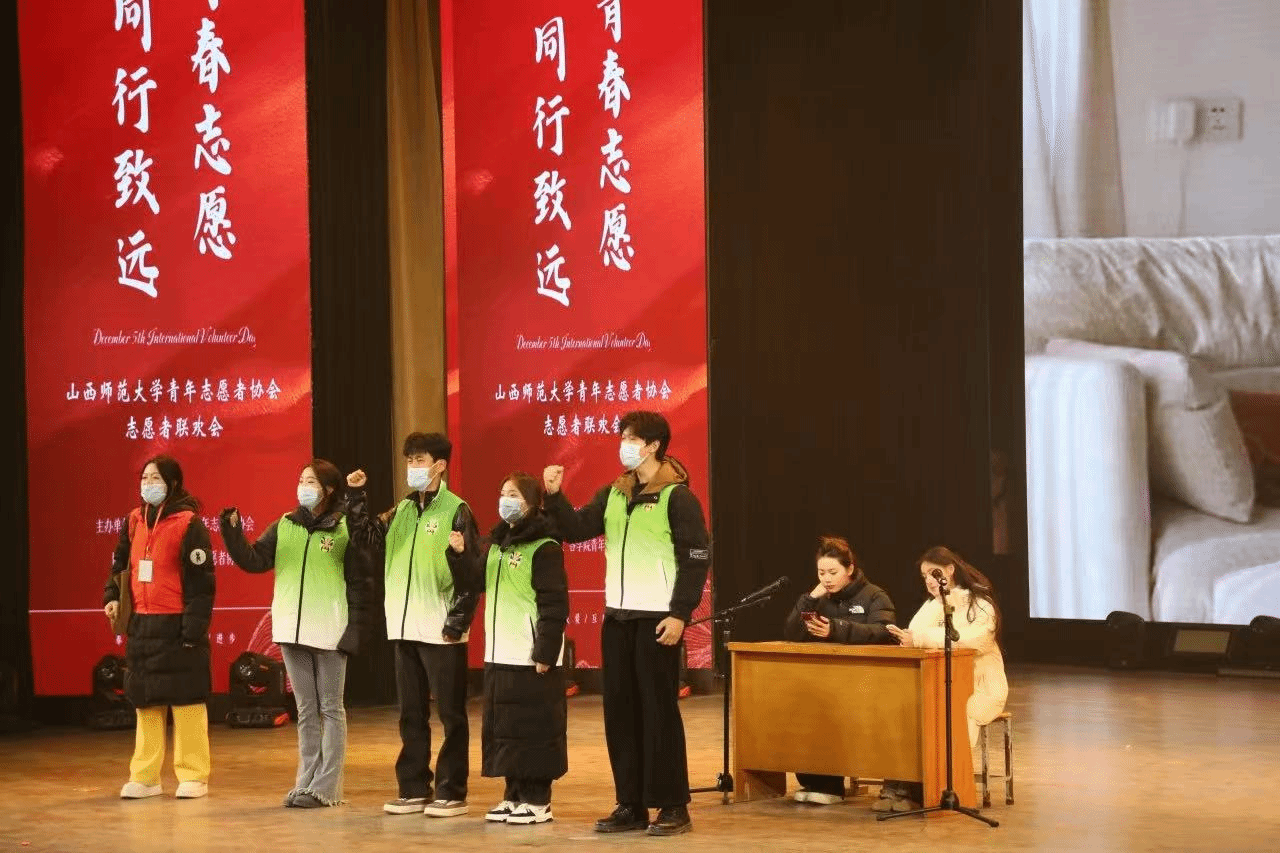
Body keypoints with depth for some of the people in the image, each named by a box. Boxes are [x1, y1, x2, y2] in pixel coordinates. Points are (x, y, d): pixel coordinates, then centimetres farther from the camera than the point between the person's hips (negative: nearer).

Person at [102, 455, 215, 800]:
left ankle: (193, 776, 7)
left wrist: (194, 630, -16)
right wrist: (112, 596, 3)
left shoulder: (188, 524, -10)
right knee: (146, 700, 10)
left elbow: (201, 582, -12)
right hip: (142, 625, 6)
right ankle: (144, 776, 16)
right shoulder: (134, 521, 9)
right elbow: (121, 564, 21)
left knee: (185, 700, 0)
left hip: (177, 626, -6)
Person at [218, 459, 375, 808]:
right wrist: (232, 534, -14)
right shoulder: (284, 526, 9)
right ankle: (306, 782, 17)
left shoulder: (345, 529, -5)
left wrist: (354, 630, -11)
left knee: (330, 709, 2)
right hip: (292, 631, 5)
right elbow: (253, 560, 1)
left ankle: (325, 787, 3)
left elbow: (359, 584, -6)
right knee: (306, 710, 11)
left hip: (329, 633, -5)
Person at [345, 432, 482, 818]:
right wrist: (355, 496, -3)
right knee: (411, 714, 12)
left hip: (441, 631, -7)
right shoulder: (401, 511, 13)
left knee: (451, 714, 1)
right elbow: (365, 538, 6)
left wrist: (458, 622, -17)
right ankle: (413, 789, 20)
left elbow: (473, 573, -10)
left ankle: (452, 793, 5)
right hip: (404, 629, 7)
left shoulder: (456, 510, -7)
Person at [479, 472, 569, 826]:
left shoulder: (544, 548, -11)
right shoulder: (496, 544, 15)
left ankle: (538, 800, 2)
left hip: (531, 657, -8)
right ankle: (514, 794, 18)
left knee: (535, 729, -4)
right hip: (499, 654, 8)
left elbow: (555, 605, -14)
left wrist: (545, 653, -18)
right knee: (502, 728, 10)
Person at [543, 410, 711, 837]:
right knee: (620, 710, 7)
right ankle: (631, 805, 14)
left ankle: (674, 807, 1)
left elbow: (696, 559, -11)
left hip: (657, 618, -7)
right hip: (617, 617, 7)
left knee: (659, 710, -5)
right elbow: (576, 529, 8)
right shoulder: (613, 494, 12)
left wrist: (680, 614, -16)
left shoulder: (677, 496, -8)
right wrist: (554, 497, -6)